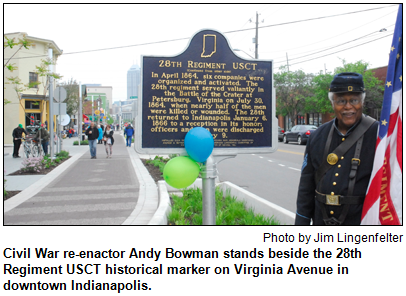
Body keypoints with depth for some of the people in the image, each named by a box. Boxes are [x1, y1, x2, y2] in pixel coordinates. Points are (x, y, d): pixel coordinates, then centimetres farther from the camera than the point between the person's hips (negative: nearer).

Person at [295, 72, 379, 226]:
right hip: (321, 221, 4)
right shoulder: (317, 136, 5)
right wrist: (302, 221, 7)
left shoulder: (378, 134, -7)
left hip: (361, 221, -4)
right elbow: (306, 185, 8)